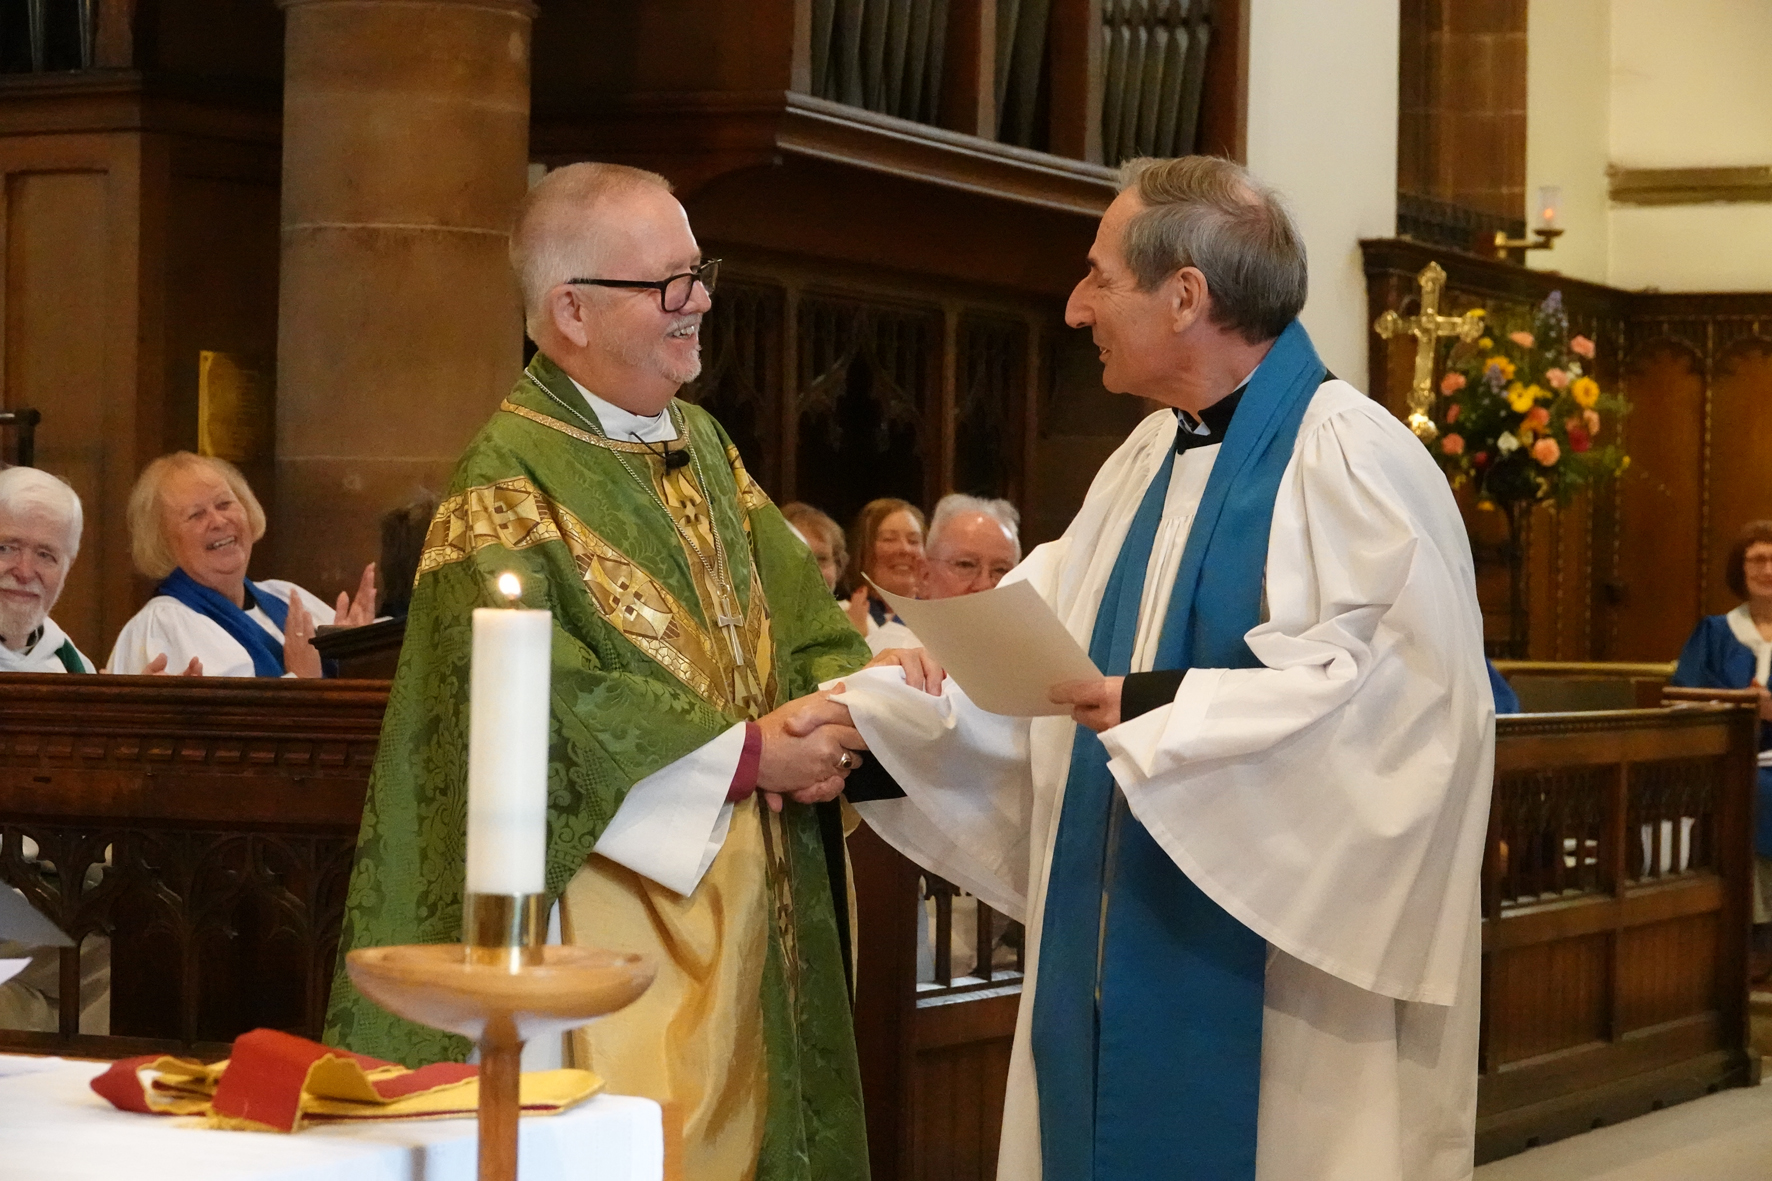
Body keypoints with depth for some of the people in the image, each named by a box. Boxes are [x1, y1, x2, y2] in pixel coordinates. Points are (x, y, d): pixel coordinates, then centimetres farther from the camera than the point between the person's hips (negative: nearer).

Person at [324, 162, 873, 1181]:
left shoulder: (702, 445, 13)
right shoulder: (509, 475, -12)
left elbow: (809, 618, 12)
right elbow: (534, 698, -21)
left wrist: (831, 711, -11)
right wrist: (747, 755, -17)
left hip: (747, 902, 8)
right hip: (614, 907, -8)